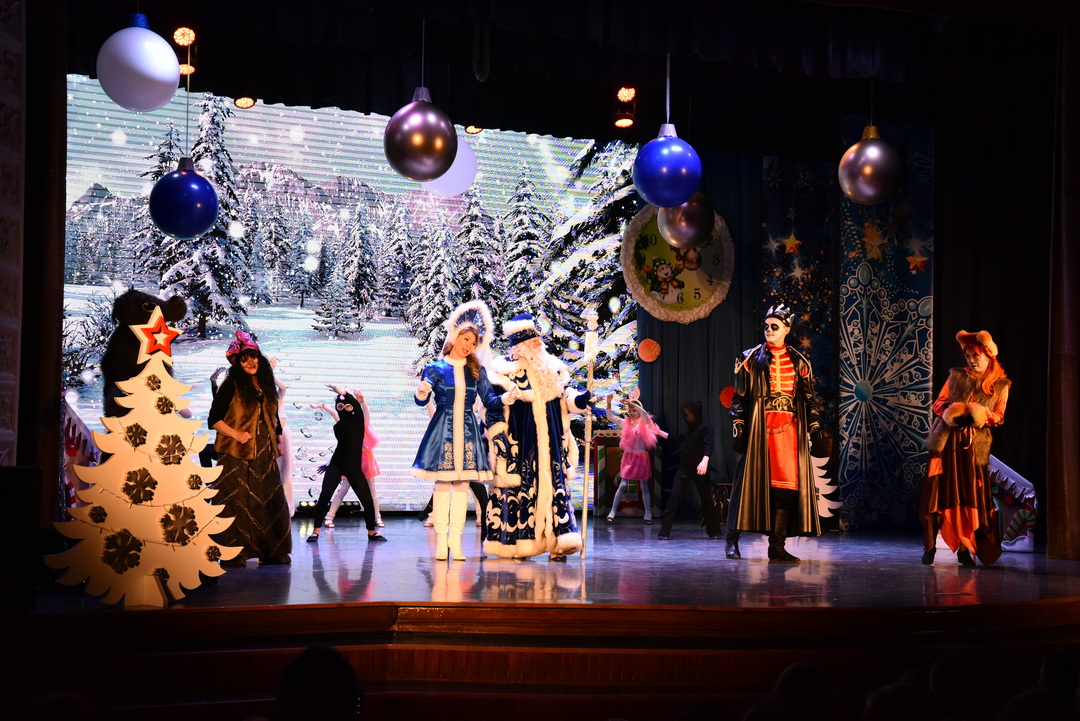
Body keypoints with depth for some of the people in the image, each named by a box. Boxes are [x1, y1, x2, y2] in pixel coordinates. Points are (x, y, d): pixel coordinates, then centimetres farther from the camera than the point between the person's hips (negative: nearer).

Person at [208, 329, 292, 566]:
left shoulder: (266, 385, 14)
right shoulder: (231, 385, -4)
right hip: (236, 455, -6)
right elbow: (213, 419, -8)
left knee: (271, 501, 5)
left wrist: (277, 439, 15)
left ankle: (271, 551, 13)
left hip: (264, 455, 6)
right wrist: (236, 434, -17)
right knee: (236, 503, -8)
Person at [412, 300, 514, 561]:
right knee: (442, 484, -3)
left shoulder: (477, 370, 11)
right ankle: (441, 540, 2)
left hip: (467, 431, 3)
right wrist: (421, 392, -31)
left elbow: (489, 401, 8)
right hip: (442, 430, -3)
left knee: (462, 484, 2)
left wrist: (505, 398, -13)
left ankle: (455, 541, 6)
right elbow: (421, 400, -8)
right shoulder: (436, 368, 1)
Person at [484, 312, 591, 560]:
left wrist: (581, 400, -7)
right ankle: (514, 544, 4)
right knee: (517, 488, -3)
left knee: (554, 486, 0)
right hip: (520, 444, -5)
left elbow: (565, 396, 16)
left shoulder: (552, 367, 11)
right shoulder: (504, 370, -5)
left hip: (549, 444, 5)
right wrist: (500, 439, -12)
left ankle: (556, 543, 1)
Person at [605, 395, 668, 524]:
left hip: (642, 457, -1)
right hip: (629, 456, 1)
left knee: (644, 486, 5)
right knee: (623, 485, -4)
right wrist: (609, 403, -12)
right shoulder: (626, 422, 6)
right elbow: (611, 417, 3)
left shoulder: (644, 422, -1)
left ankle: (648, 515, 9)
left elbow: (644, 413, -22)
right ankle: (612, 512, -1)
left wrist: (631, 403, -32)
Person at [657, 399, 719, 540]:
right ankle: (665, 532, -10)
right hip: (683, 466, 5)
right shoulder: (689, 428, 15)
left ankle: (714, 531, 20)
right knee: (674, 496, -7)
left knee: (706, 499, 3)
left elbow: (709, 445, -21)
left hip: (699, 469, -5)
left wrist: (705, 461, -38)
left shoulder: (705, 427, -6)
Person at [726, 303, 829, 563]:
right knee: (750, 481, -5)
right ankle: (732, 540, 3)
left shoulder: (799, 363, 13)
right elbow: (739, 397, 3)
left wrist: (816, 430, 7)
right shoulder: (751, 359, 7)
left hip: (790, 430, 2)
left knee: (787, 486, -3)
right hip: (759, 428, -2)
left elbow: (810, 400, 14)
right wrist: (738, 428, -6)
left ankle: (777, 546, 2)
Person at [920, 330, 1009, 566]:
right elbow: (938, 403, 11)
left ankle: (964, 548, 6)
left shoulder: (1000, 384, 7)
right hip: (946, 440, 1)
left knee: (970, 496, -2)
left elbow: (999, 417, 7)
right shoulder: (956, 376, 10)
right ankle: (929, 546, 4)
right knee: (937, 492, -2)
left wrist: (982, 415, -13)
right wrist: (949, 413, -11)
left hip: (974, 445, -1)